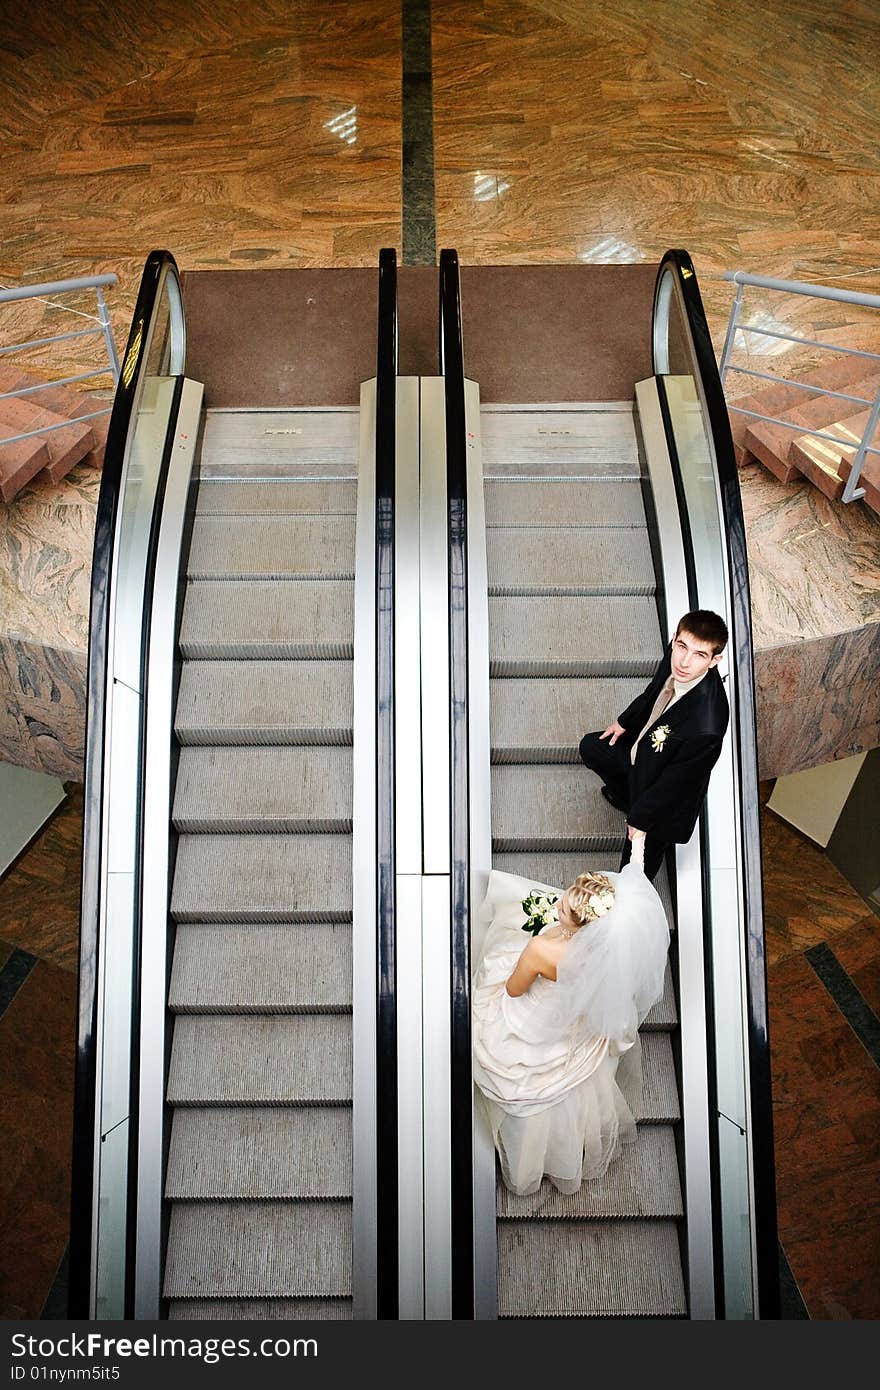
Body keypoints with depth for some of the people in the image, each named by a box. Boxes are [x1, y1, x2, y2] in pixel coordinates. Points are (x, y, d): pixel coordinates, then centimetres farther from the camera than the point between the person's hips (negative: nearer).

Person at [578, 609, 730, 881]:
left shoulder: (706, 726, -46)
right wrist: (625, 721, 15)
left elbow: (675, 780, -29)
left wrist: (639, 819, -14)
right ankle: (626, 796, 50)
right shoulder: (674, 657, -26)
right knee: (590, 747, 29)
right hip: (640, 749, 7)